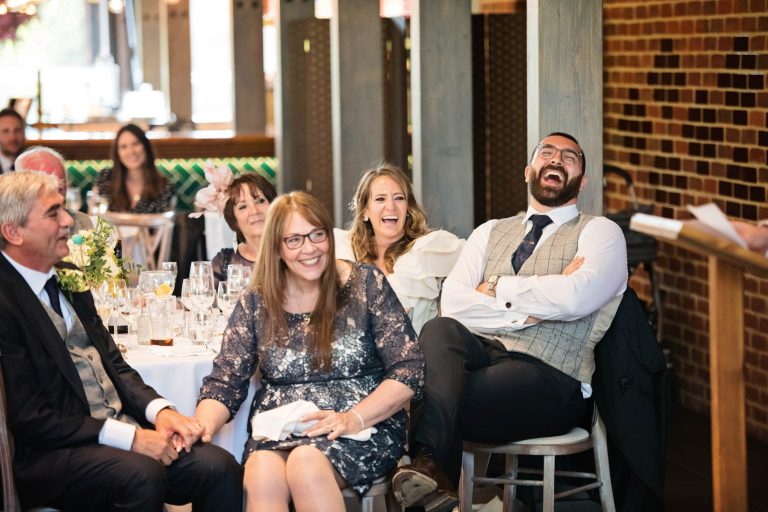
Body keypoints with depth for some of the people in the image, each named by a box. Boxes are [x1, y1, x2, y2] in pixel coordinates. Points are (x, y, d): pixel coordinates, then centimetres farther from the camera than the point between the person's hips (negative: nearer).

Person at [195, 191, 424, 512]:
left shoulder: (366, 285, 0)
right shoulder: (256, 303, 7)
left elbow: (409, 370, -3)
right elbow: (225, 383, 5)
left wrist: (354, 418, -17)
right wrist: (201, 427, -17)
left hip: (364, 429, -1)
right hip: (277, 432, 2)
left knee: (307, 462, -35)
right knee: (262, 474, -34)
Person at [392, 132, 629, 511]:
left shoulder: (600, 233, 10)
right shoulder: (490, 232, 24)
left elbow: (575, 298, -12)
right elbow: (453, 304, 5)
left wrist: (497, 289, -1)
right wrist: (529, 310, -7)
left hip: (550, 380, -4)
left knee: (440, 398, -32)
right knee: (439, 330, -32)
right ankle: (430, 465, -43)